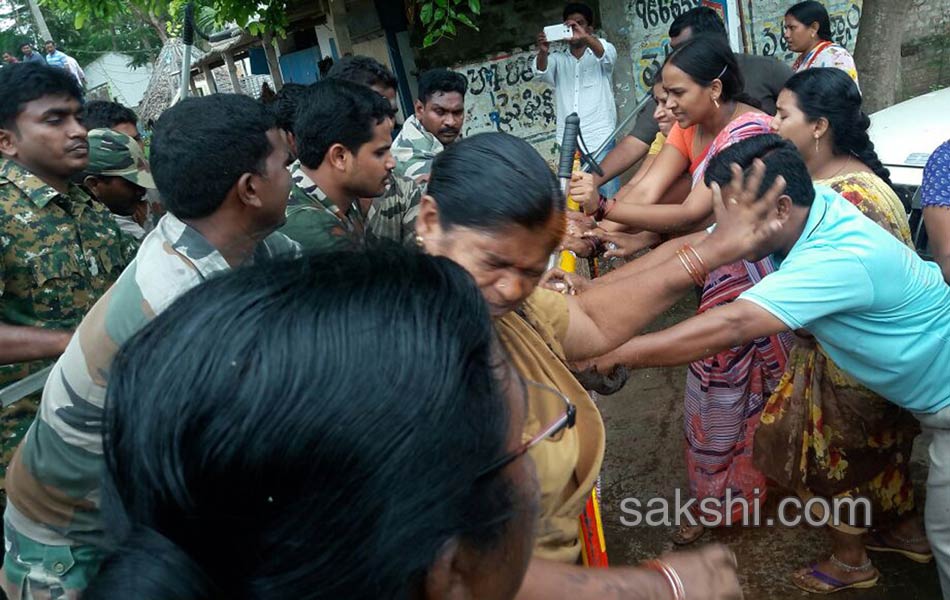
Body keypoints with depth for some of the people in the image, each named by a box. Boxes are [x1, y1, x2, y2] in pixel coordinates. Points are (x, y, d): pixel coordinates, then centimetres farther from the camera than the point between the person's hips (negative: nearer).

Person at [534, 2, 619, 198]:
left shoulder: (599, 56, 11)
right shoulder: (558, 60, 15)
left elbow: (609, 54, -12)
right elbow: (541, 71, -5)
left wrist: (586, 37, -32)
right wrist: (543, 52, -29)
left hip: (600, 140, -2)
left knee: (609, 196, -6)